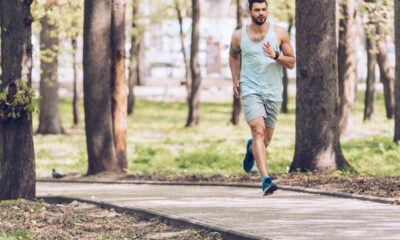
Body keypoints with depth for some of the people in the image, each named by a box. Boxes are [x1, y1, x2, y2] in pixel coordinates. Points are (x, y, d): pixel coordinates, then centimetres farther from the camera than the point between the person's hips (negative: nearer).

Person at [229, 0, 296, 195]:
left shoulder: (279, 33, -1)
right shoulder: (239, 36, 1)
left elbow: (291, 63, 2)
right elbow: (233, 55, 22)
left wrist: (276, 56, -17)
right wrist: (235, 80, 12)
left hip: (273, 92, 2)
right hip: (250, 90, -2)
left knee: (265, 140, 10)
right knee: (258, 130, -23)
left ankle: (251, 148, 49)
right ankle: (265, 179, -30)